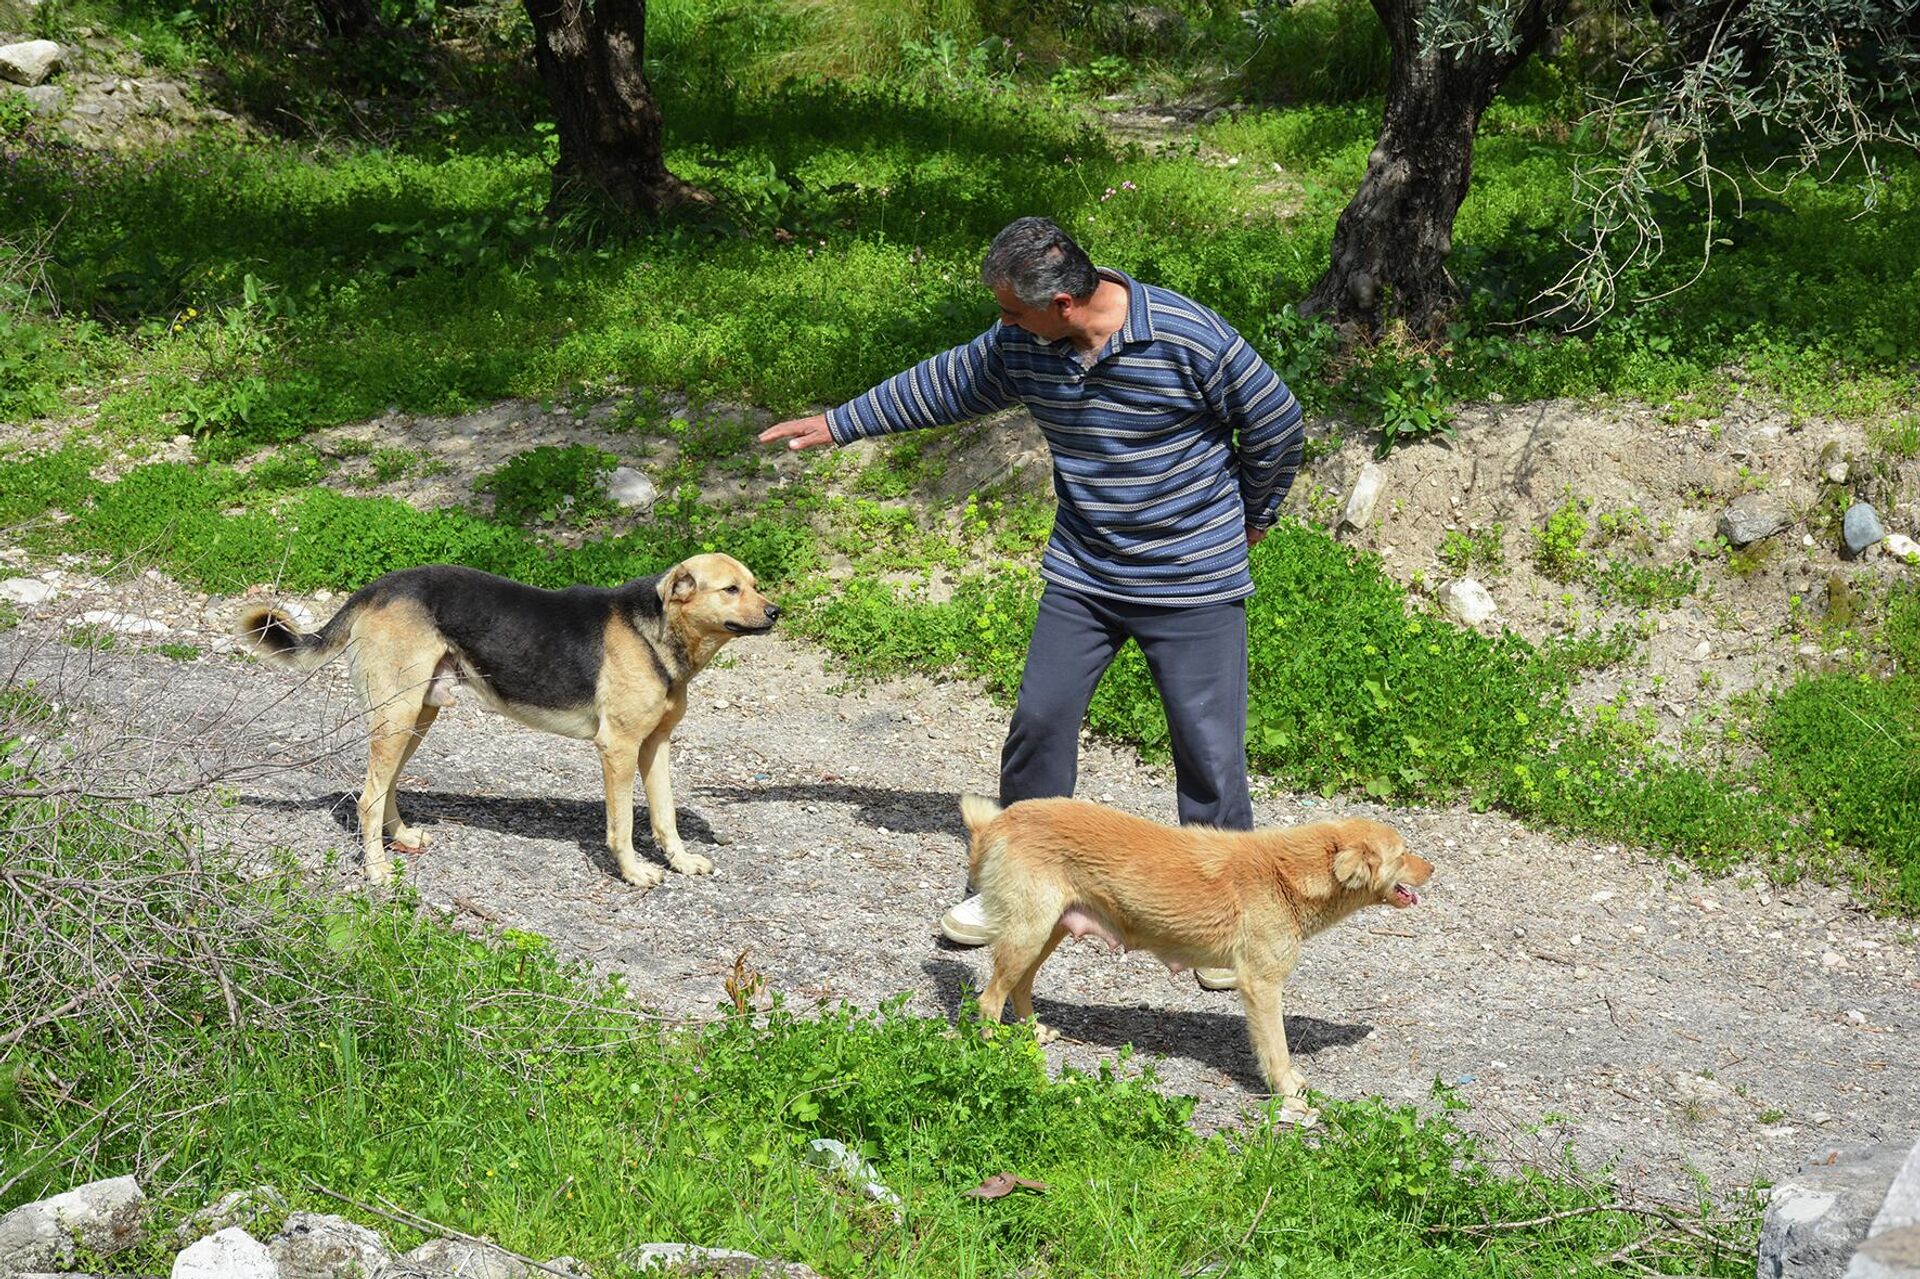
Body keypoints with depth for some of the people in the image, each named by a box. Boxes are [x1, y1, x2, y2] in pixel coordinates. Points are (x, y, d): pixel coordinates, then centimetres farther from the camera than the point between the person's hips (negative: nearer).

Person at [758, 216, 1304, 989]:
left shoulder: (1188, 338, -20)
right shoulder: (1022, 347, -4)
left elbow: (1277, 423, -7)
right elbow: (944, 384, 14)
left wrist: (1251, 517, 6)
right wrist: (838, 425, 20)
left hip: (1193, 583, -5)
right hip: (1081, 577, 5)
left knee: (1208, 750, -3)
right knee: (1039, 722, 4)